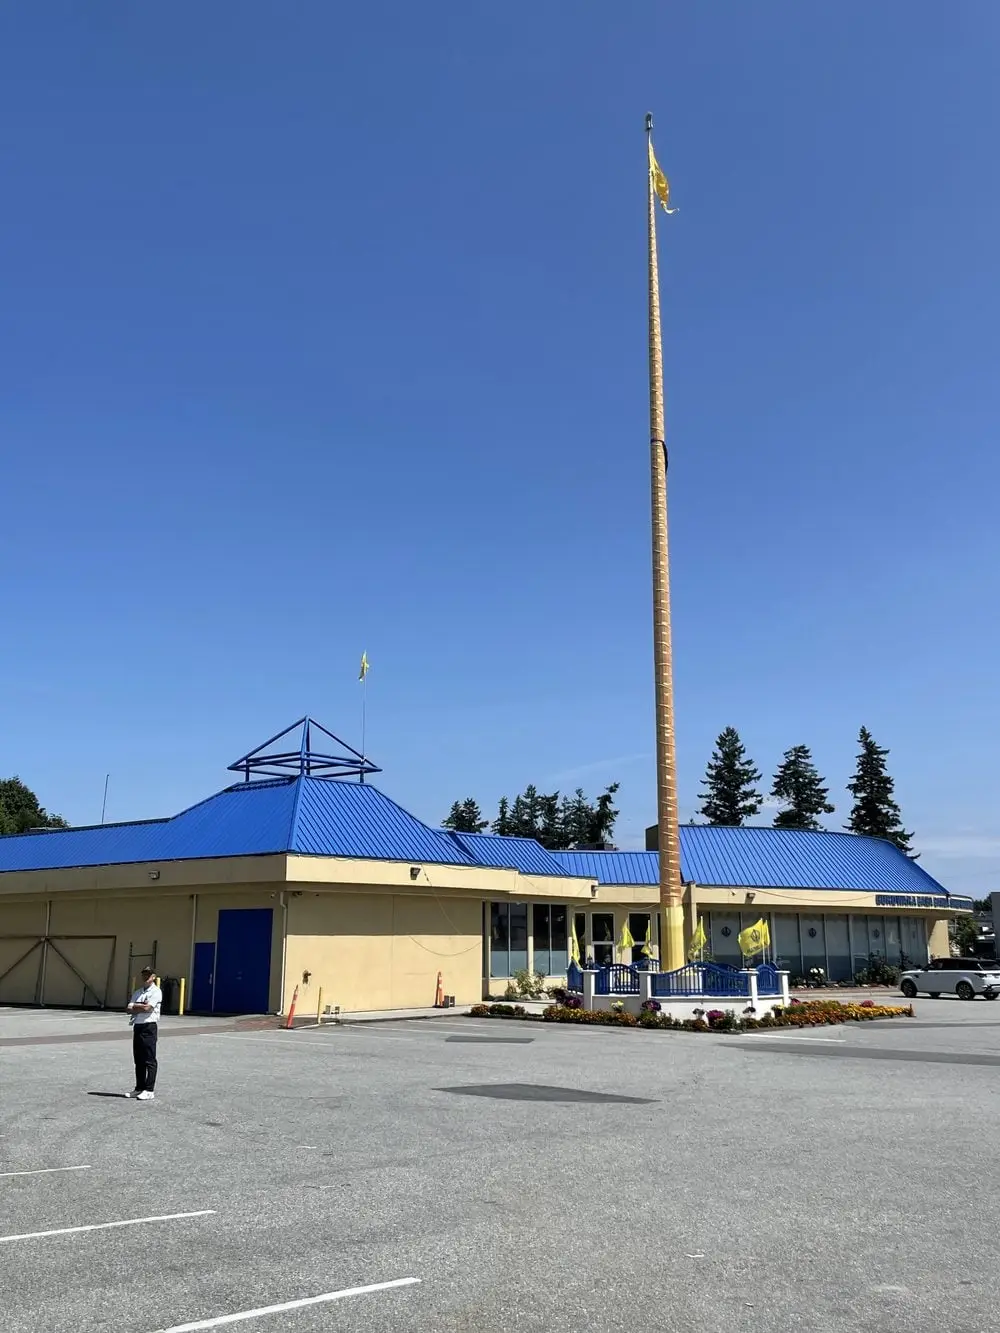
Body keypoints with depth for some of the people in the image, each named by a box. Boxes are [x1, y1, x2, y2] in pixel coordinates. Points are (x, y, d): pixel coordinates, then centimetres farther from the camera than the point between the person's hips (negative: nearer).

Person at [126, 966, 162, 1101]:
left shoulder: (156, 992, -5)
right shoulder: (138, 992, 18)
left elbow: (147, 1008, -16)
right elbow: (129, 1009, 8)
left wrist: (135, 1007, 0)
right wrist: (142, 1006, -8)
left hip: (149, 1027, -7)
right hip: (137, 1026, 8)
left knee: (150, 1060, -6)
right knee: (138, 1060, 12)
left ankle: (149, 1091, -5)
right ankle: (139, 1088, 20)